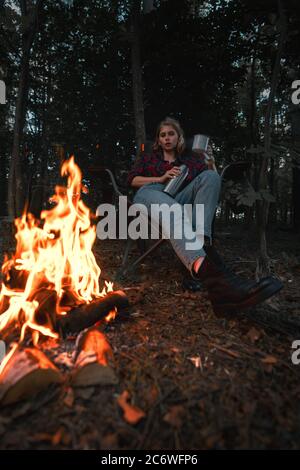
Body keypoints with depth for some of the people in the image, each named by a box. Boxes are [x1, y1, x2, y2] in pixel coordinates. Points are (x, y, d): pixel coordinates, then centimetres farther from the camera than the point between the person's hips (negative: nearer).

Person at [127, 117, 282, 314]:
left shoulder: (190, 160, 28)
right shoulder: (148, 158, 29)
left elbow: (211, 181, 16)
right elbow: (132, 180, 13)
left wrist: (210, 162, -4)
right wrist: (161, 178, 2)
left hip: (178, 200, 2)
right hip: (150, 194, -2)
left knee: (210, 176, -25)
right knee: (172, 209, -41)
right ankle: (205, 268, -72)